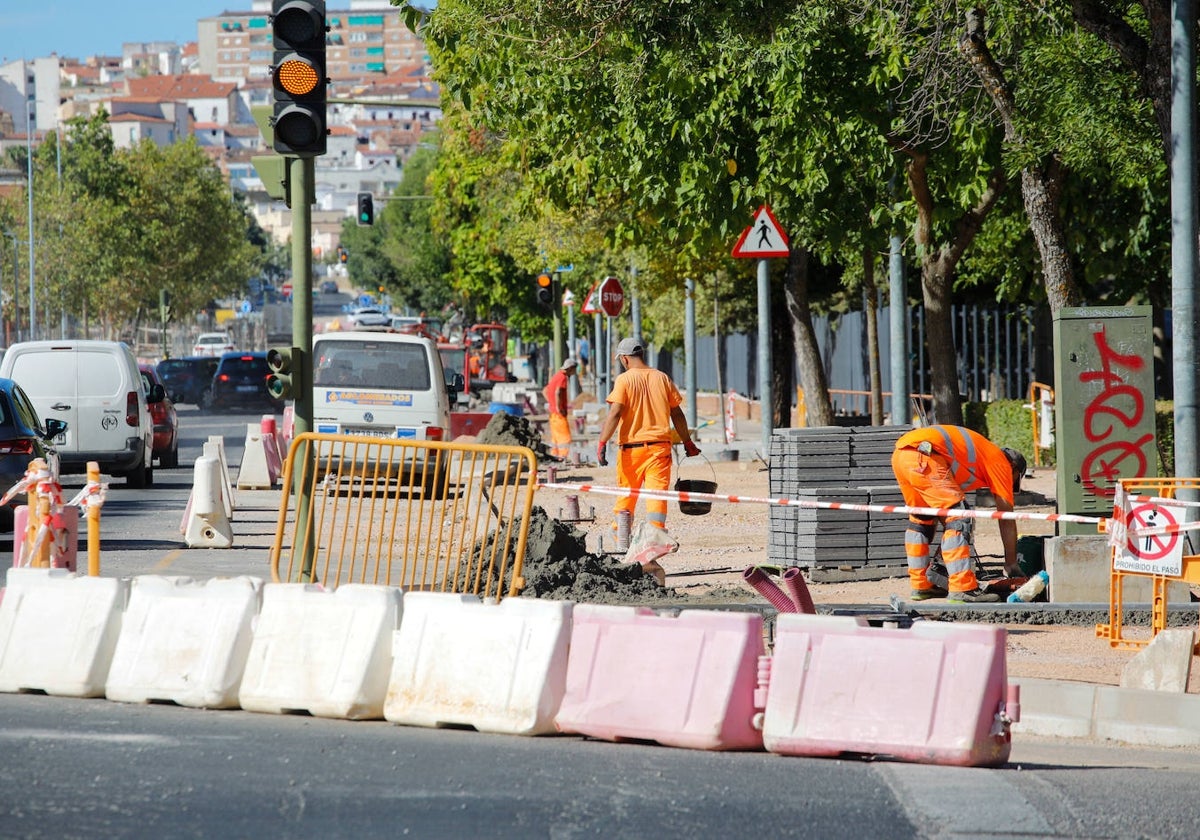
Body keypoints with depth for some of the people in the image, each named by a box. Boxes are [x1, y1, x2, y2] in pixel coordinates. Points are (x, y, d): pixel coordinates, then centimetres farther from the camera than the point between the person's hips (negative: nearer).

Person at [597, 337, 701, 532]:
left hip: (631, 446, -2)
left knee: (626, 494, 11)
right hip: (659, 446, 2)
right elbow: (677, 414, 11)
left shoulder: (624, 380, -5)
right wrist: (688, 442, 20)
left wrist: (602, 443, -16)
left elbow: (614, 414, -15)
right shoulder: (662, 378, 7)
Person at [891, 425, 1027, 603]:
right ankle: (962, 588, -12)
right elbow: (1006, 519, 12)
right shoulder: (1000, 463, 14)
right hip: (923, 456, -9)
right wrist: (1011, 564, 18)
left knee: (921, 519, 24)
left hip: (899, 454, 9)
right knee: (958, 518, -5)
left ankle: (920, 586, 27)